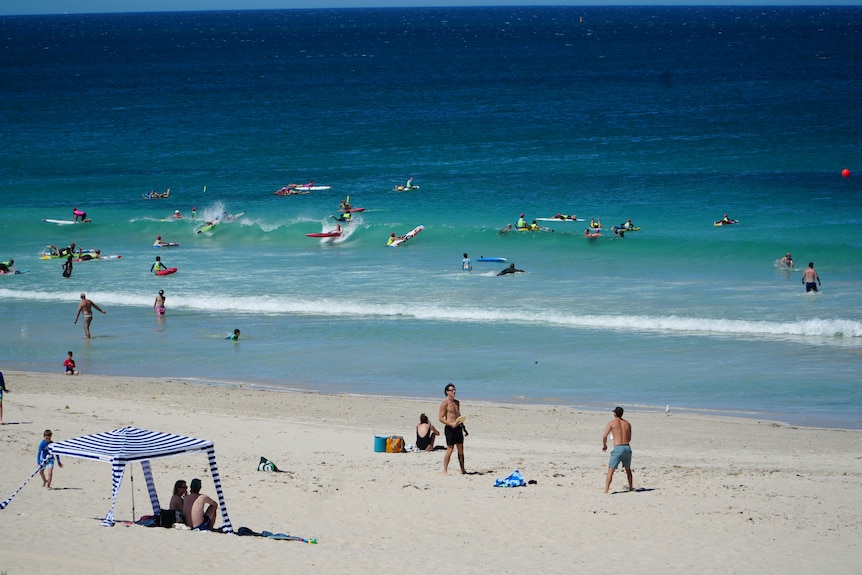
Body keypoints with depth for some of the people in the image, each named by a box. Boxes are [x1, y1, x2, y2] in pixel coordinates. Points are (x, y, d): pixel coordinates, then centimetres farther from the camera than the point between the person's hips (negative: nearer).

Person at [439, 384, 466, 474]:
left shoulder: (457, 402, 15)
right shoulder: (445, 403, -8)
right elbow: (441, 418, -11)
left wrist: (463, 428, 22)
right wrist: (451, 424, -22)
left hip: (458, 428, 7)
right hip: (450, 429, -7)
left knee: (461, 449, 8)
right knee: (450, 450, -7)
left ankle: (462, 470, 15)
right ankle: (445, 471, -1)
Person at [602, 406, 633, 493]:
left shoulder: (612, 423, 0)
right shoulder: (627, 424, 14)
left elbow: (604, 436, -6)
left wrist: (604, 445, 13)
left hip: (618, 448, -5)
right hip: (627, 448, 5)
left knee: (610, 471, -5)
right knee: (628, 469, 26)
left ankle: (606, 490, -16)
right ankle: (630, 488, 36)